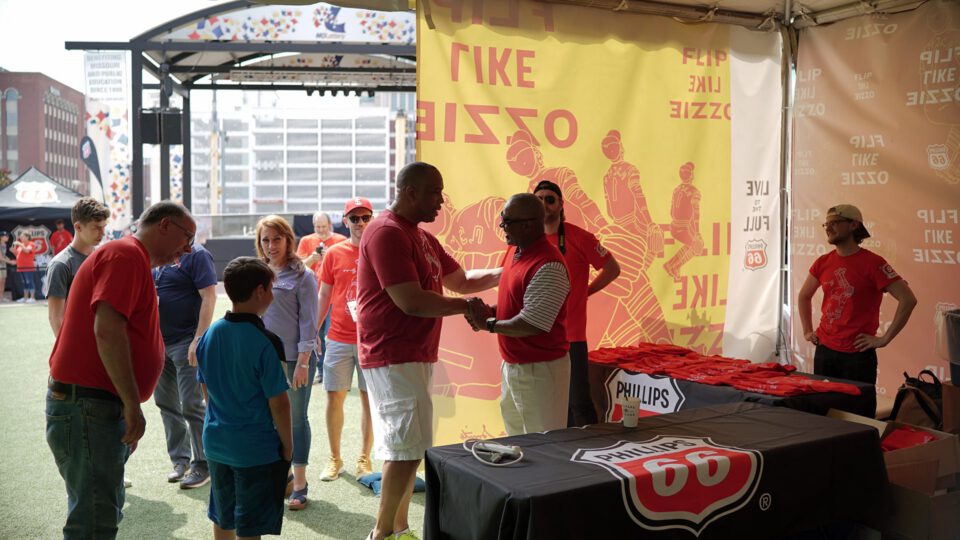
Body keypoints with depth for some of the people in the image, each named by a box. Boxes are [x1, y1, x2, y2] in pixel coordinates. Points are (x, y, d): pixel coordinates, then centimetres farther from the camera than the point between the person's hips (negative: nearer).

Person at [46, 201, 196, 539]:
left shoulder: (135, 261, 19)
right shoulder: (126, 254, -12)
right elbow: (107, 329, -24)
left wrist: (129, 408, 24)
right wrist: (132, 403, -22)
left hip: (99, 406, 11)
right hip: (87, 406, -11)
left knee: (104, 512, 18)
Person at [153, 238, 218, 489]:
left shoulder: (196, 254, -10)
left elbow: (209, 297, -16)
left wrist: (198, 340, -21)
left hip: (186, 343, -8)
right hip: (159, 343, 8)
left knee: (192, 405, -5)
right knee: (166, 403, 13)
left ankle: (203, 465, 8)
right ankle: (179, 460, 25)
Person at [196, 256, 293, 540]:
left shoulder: (208, 335, 0)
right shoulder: (265, 342, -20)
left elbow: (206, 390, 9)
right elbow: (278, 403, -18)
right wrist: (287, 446, -5)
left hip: (217, 443, 6)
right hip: (257, 448, -6)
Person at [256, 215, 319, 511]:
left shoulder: (302, 275, -6)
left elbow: (308, 322, -9)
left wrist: (303, 362, -14)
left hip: (294, 359, -5)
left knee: (297, 420, 4)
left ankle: (299, 485, 13)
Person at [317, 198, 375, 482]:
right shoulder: (334, 254, 3)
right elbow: (324, 296, 9)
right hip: (339, 338, 1)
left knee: (369, 398, 6)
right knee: (334, 397, 5)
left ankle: (364, 458, 19)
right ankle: (334, 458, 20)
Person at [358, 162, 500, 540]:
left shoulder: (422, 238, 16)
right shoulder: (387, 233, -15)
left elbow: (460, 280, 21)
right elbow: (410, 301, -23)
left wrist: (502, 274, 7)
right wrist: (467, 306, -11)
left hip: (414, 355, 10)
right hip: (394, 357, -10)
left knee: (403, 448, 13)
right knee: (409, 448, -7)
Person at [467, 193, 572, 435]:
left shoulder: (548, 266, -23)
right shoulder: (514, 251, 7)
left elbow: (531, 324, -25)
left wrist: (489, 324, -13)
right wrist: (491, 312, -1)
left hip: (539, 369, -9)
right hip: (513, 365, 9)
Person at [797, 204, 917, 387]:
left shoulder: (872, 262, -11)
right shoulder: (823, 262, 5)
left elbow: (908, 300, -15)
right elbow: (804, 296, 21)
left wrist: (885, 339, -14)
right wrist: (807, 331, 13)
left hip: (858, 354, -5)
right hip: (824, 350, 5)